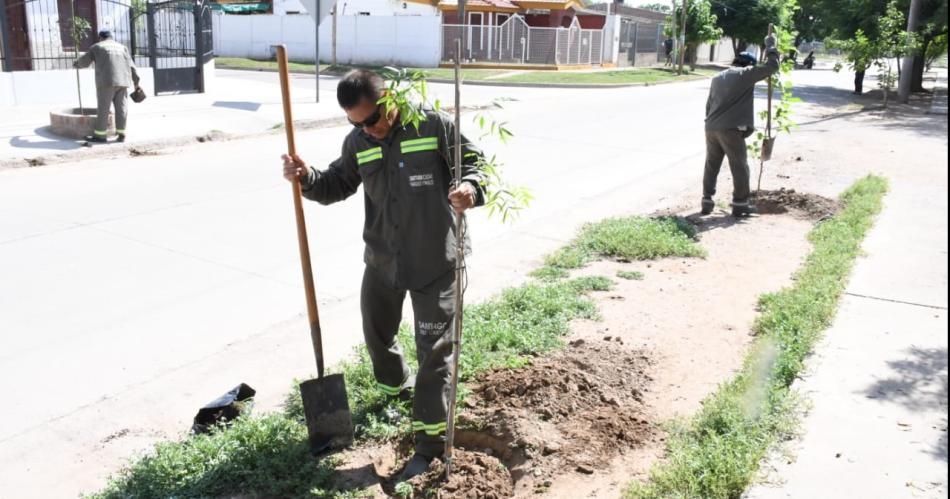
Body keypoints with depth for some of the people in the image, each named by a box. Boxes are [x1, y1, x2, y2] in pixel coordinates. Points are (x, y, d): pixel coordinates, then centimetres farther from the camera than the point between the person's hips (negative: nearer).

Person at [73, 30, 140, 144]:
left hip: (107, 81, -4)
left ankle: (100, 135, 2)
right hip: (122, 81, 4)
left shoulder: (96, 47, 8)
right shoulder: (122, 47, 17)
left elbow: (84, 62, 14)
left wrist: (76, 64, 35)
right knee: (121, 108, 4)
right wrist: (136, 82, 10)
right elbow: (131, 66, 10)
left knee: (103, 108, -1)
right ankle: (121, 134, 3)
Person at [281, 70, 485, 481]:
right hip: (382, 260, 6)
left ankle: (430, 440, 11)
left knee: (434, 349, 0)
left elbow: (474, 161, -9)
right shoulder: (357, 142, 2)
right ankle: (395, 388, 52)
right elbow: (337, 186, 10)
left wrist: (470, 187, -32)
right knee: (377, 333, 21)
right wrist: (307, 179, -11)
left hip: (435, 261, -5)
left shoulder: (434, 125, -12)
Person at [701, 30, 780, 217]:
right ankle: (740, 204, 9)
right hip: (731, 129, -6)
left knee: (711, 166, 12)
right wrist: (770, 46, 13)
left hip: (711, 128, 7)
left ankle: (707, 201, 13)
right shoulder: (746, 74, -1)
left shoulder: (718, 77, 20)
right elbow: (772, 67, 0)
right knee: (740, 167, 5)